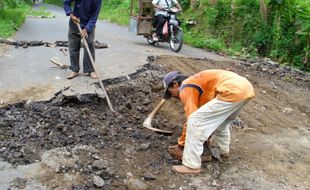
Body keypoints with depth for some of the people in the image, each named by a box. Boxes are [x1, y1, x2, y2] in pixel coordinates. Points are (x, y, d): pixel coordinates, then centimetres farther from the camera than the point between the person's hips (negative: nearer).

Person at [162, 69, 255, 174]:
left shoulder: (186, 89, 3)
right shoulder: (196, 83, 30)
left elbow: (194, 120, -1)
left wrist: (181, 145, 10)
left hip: (233, 92, -10)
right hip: (245, 87, 10)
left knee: (194, 121, -5)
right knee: (222, 120, 35)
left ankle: (191, 165, 0)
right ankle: (223, 149, 50)